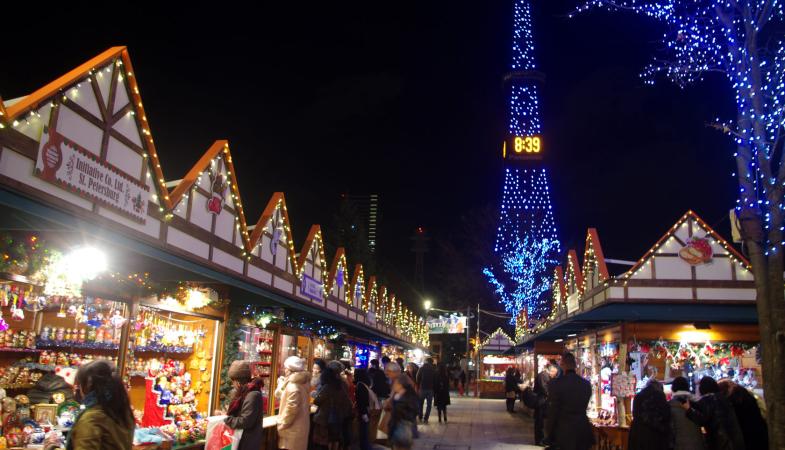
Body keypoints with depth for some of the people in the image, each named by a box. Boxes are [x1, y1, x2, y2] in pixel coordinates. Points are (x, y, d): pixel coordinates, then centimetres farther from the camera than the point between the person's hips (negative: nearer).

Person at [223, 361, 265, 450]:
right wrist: (226, 414, 5)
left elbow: (245, 421, -26)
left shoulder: (252, 395, -23)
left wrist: (226, 420, -17)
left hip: (247, 442, -9)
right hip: (242, 439, 9)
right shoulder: (246, 392, 9)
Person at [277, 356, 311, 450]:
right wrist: (282, 384, 10)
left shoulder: (293, 385, -21)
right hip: (299, 426, 10)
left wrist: (282, 424, -15)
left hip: (293, 429, -10)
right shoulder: (301, 382, 10)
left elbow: (291, 408, -24)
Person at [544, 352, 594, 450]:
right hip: (583, 431, 5)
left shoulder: (555, 384, -16)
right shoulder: (586, 384, 0)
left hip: (564, 432, -4)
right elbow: (584, 407, 12)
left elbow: (552, 412, -12)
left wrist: (549, 436, -2)